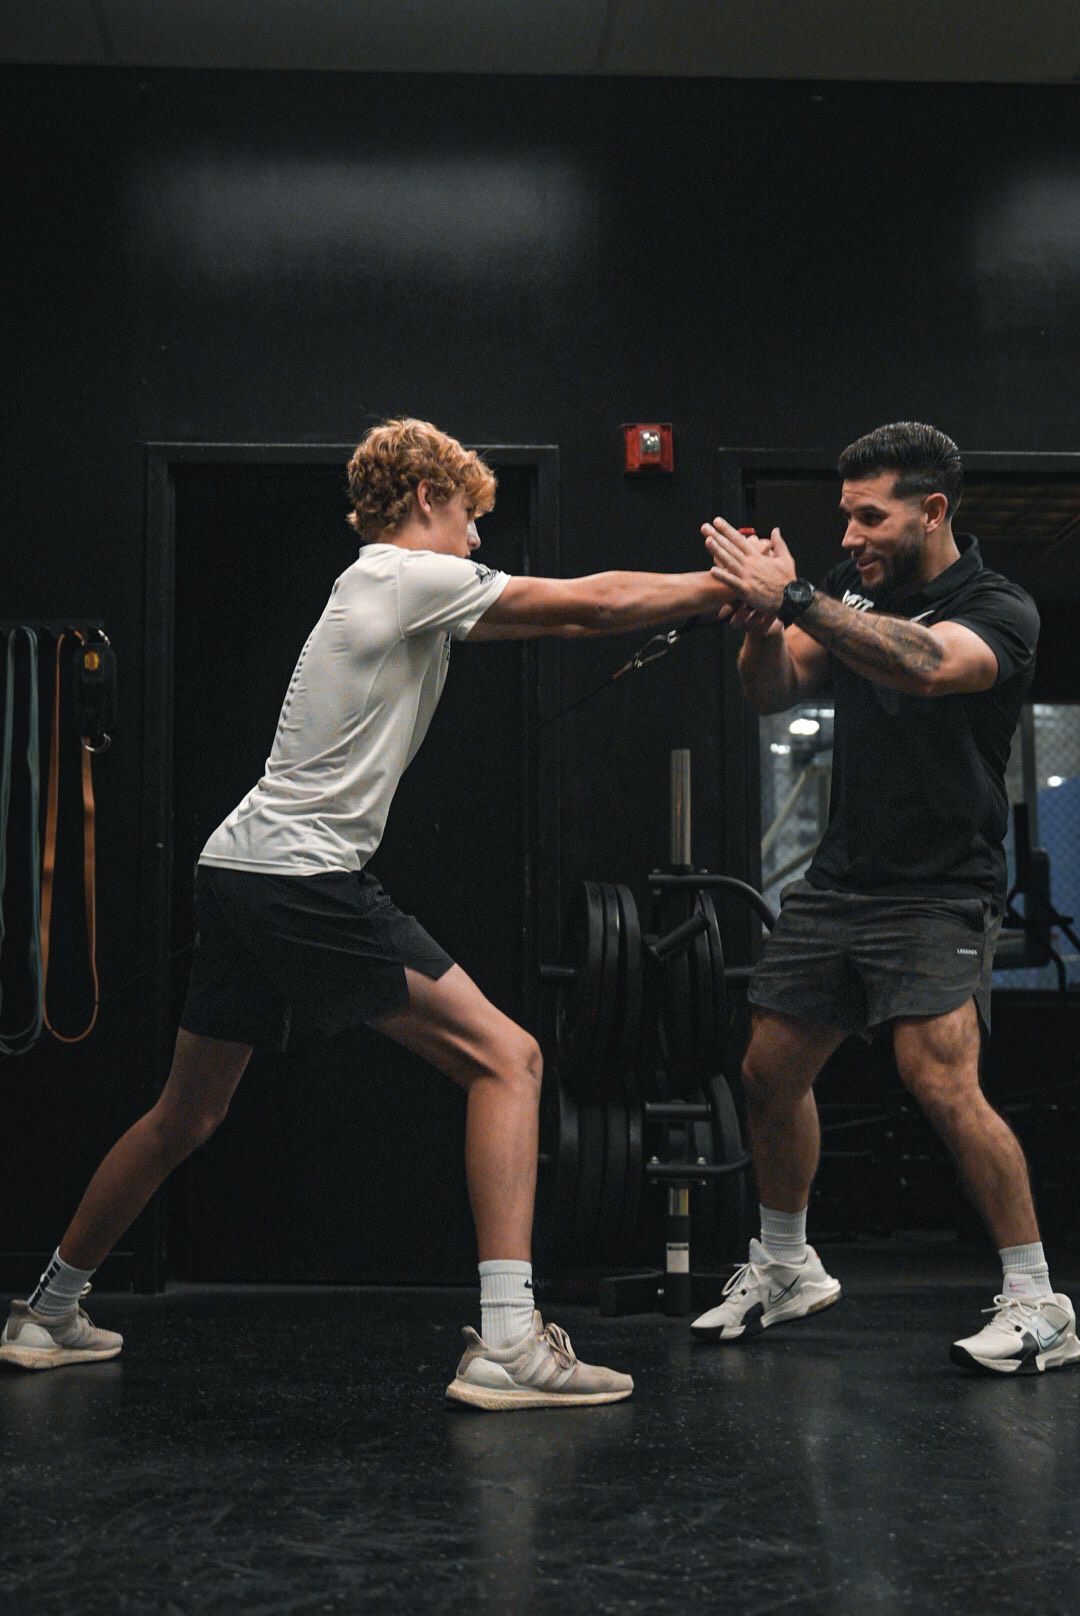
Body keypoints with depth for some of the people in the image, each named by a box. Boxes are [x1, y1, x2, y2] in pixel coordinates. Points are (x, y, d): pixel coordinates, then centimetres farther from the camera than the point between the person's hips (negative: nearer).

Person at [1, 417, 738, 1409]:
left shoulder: (389, 587, 22)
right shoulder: (410, 575, -6)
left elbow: (570, 619, 24)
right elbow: (594, 603, -7)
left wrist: (702, 597, 20)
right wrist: (720, 585, 6)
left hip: (236, 873, 10)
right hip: (307, 876, -10)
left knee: (186, 1118, 21)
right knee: (506, 1059, -7)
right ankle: (507, 1343, -14)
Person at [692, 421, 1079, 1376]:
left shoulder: (999, 610, -12)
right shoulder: (854, 590, 6)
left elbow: (926, 665, -34)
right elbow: (773, 691, -1)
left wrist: (794, 598, -40)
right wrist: (760, 626, -22)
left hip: (942, 893, -6)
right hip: (840, 877, 7)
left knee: (943, 1083, -20)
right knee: (771, 1074, 10)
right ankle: (787, 1268, 32)